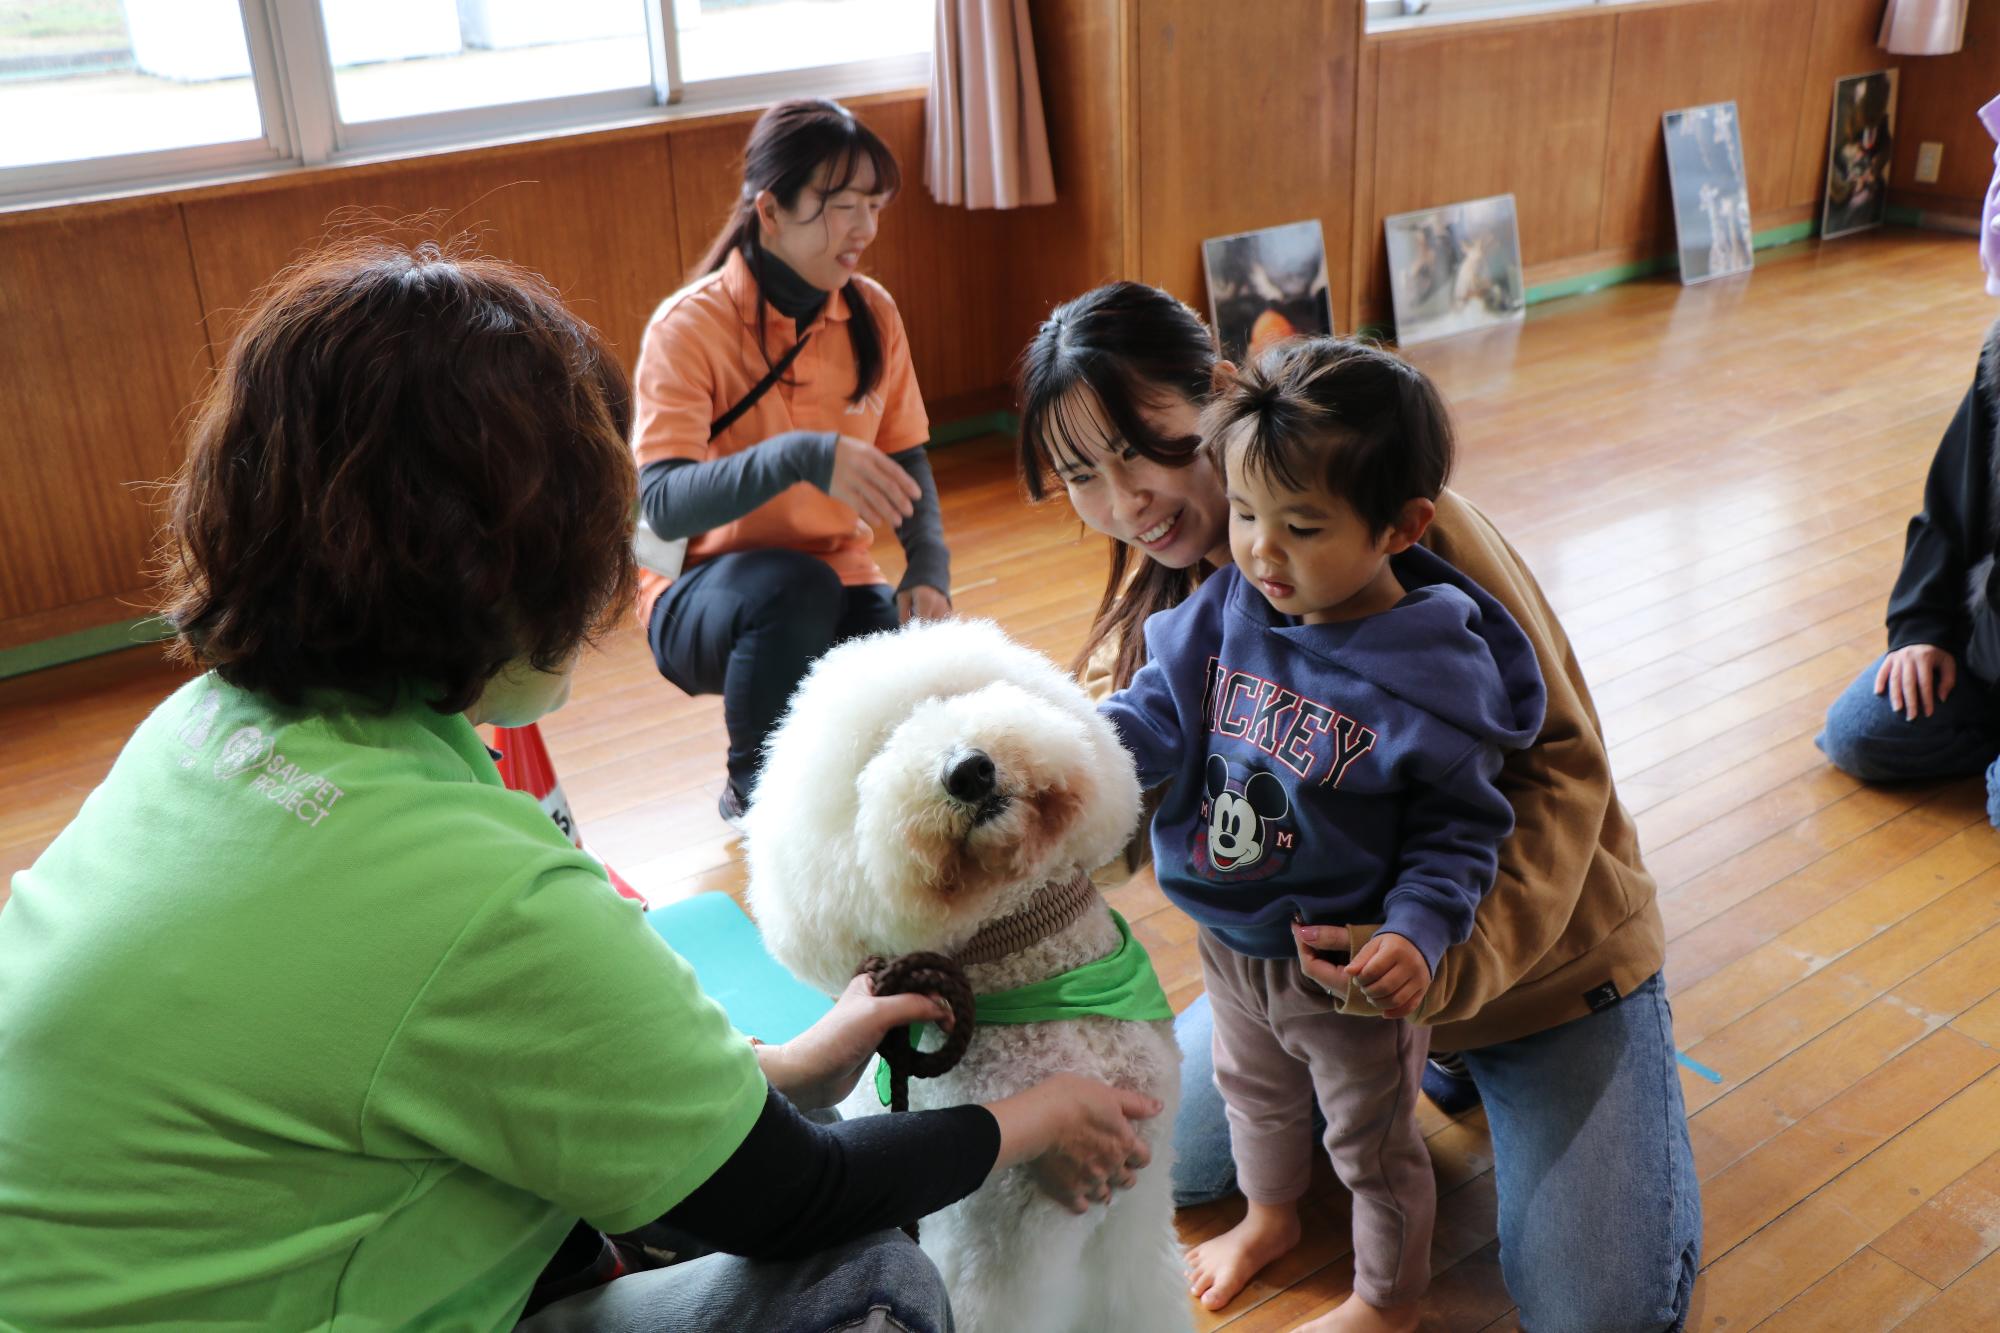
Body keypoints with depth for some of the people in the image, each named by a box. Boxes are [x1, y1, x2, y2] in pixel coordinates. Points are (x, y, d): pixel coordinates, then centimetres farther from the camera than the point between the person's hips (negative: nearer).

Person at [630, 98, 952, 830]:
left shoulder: (872, 313, -1)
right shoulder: (691, 325, -17)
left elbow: (905, 457, 7)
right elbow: (663, 503, -27)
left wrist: (929, 566, -13)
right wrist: (803, 455, -43)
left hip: (840, 585, 4)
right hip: (706, 593, -4)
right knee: (794, 585, -38)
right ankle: (757, 792, -11)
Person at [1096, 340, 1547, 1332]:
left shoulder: (1435, 674, -26)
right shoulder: (1229, 606, -13)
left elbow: (1459, 828, -18)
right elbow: (1164, 704, -7)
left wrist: (1418, 931, -33)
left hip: (1350, 967, -5)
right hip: (1230, 939, 6)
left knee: (1373, 1139, 20)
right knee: (1252, 1090, 32)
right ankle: (1269, 1217, 63)